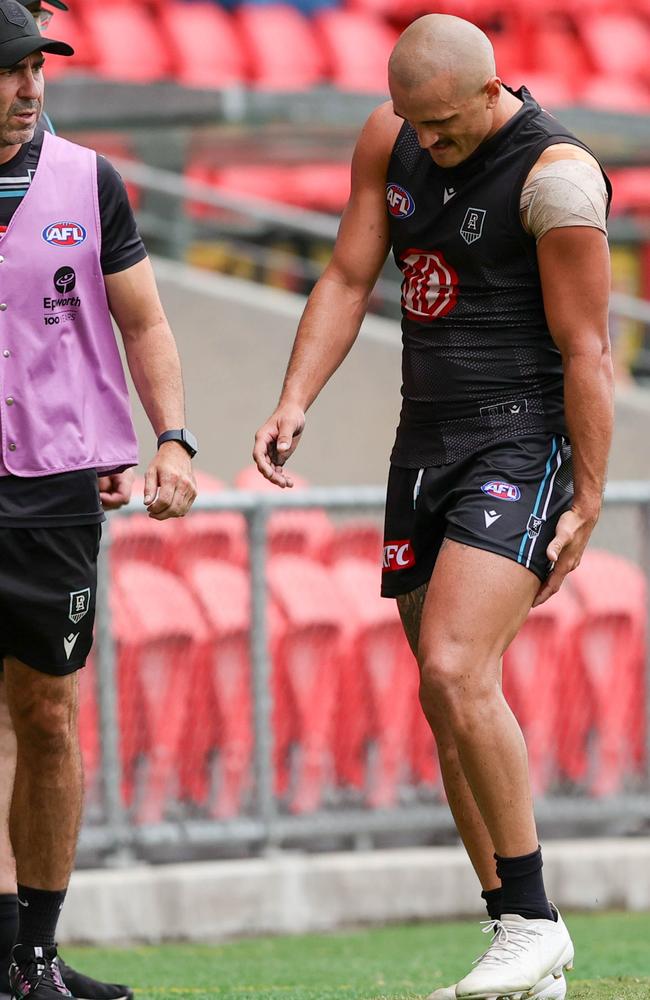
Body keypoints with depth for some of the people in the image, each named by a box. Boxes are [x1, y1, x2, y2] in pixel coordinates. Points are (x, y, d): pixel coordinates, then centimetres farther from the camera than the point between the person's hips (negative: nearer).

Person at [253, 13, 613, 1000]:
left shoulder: (556, 174, -15)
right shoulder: (391, 140, 6)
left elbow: (584, 350, -13)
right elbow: (348, 278, 10)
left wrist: (586, 505, -12)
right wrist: (294, 403, -4)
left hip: (521, 439, -8)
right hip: (426, 438, 8)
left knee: (456, 672, -23)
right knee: (449, 702, 6)